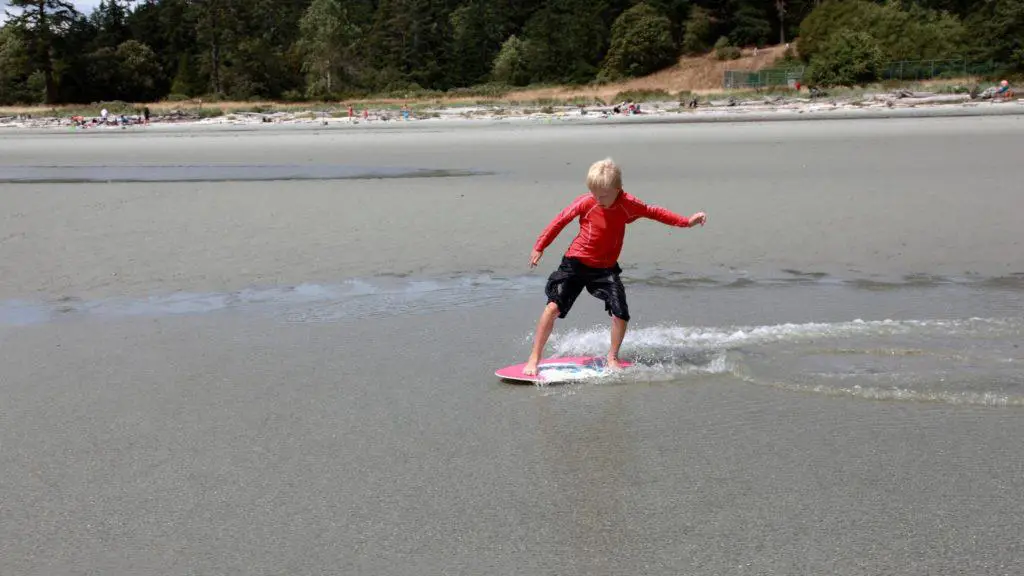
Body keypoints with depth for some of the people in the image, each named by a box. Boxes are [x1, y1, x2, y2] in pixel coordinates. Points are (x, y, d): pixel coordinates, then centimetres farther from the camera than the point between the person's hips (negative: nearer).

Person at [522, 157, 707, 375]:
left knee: (621, 314, -10)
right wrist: (539, 247, 2)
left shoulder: (628, 205, -9)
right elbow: (561, 220, -3)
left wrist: (687, 222, 5)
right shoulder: (585, 202, -14)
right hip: (576, 263, -2)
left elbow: (653, 212, 6)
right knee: (554, 306, -15)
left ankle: (612, 358, 16)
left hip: (606, 268, 2)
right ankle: (534, 358, -5)